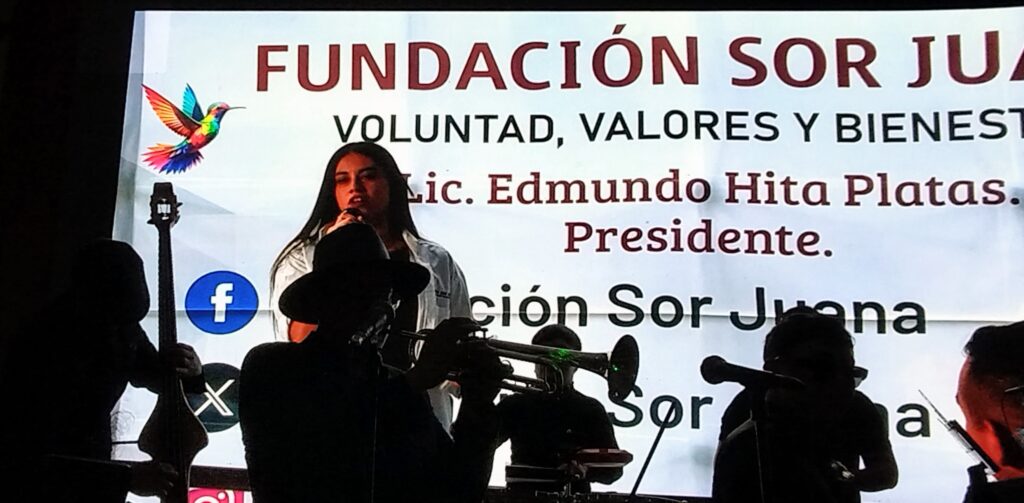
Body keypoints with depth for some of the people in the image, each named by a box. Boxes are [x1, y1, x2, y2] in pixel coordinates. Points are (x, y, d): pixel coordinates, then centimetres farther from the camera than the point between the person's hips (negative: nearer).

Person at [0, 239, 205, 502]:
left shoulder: (123, 330, -8)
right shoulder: (43, 350, -27)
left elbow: (155, 375, 11)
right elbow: (30, 461, -29)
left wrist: (189, 372, -12)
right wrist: (126, 478, -33)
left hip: (92, 476, 6)